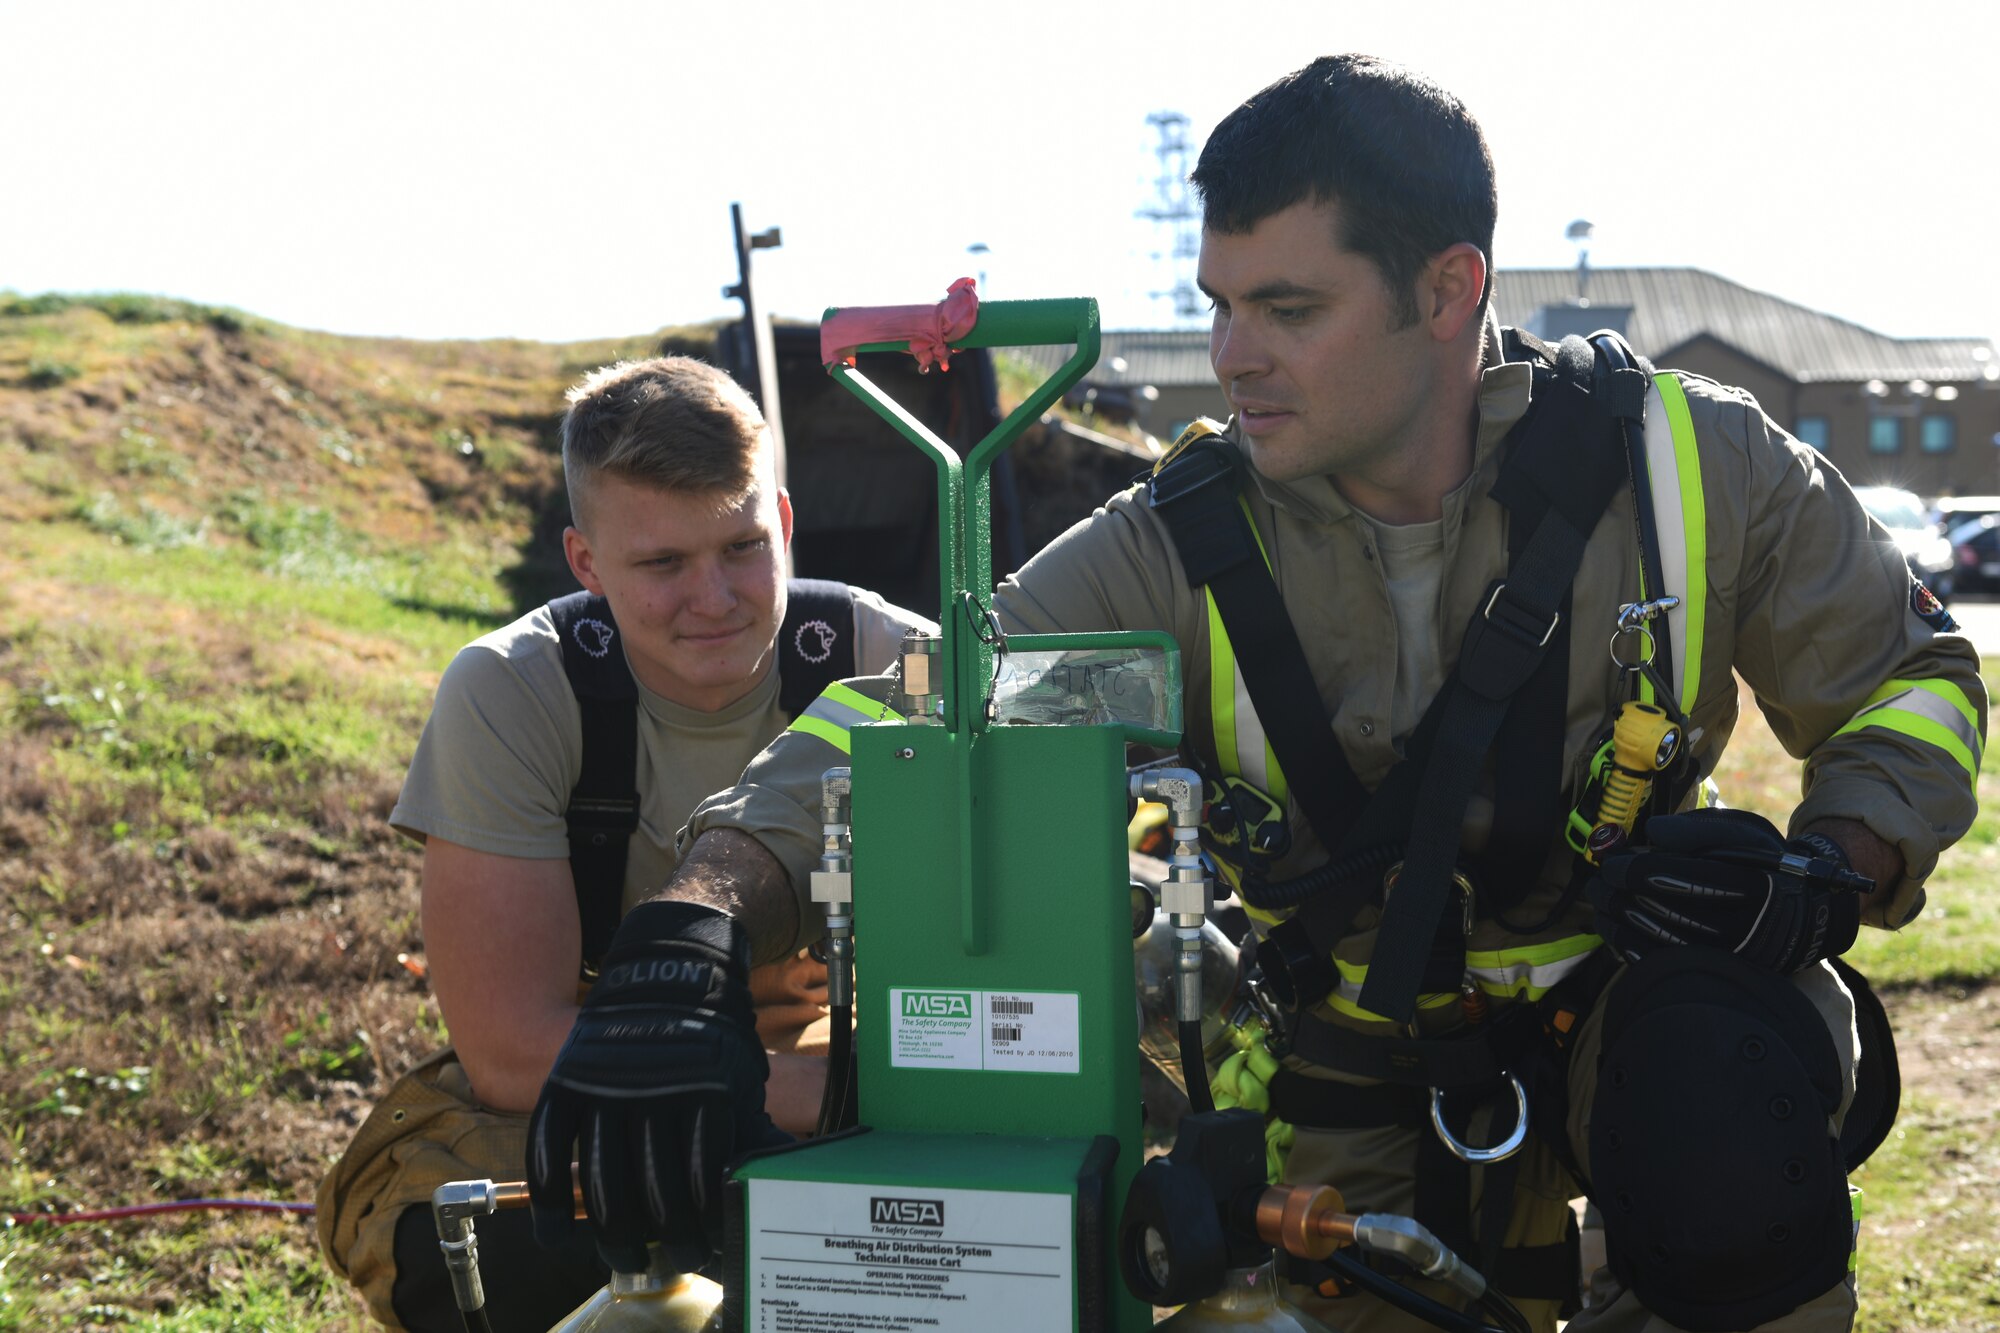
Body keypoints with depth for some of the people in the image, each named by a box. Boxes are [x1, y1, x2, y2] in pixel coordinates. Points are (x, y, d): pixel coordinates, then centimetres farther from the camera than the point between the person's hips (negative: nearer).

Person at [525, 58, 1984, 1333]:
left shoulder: (1686, 465, -13)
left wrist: (1822, 876, -19)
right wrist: (690, 943, -38)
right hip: (1369, 1079, 1)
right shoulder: (1179, 554, -14)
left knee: (1726, 1106, -31)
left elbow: (1910, 680, 0)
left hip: (1631, 988, -1)